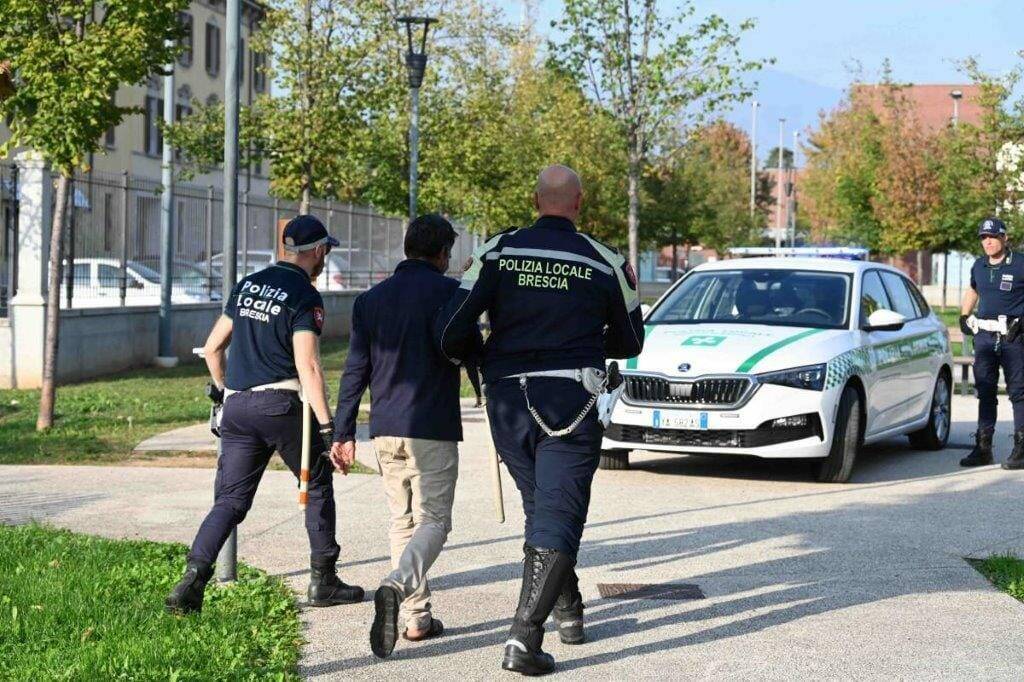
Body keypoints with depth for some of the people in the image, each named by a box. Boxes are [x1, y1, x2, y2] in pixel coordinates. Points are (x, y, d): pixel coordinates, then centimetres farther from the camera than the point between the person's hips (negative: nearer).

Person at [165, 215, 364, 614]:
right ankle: (323, 581, 17)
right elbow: (307, 367, -16)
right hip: (281, 405, -5)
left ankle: (192, 581, -10)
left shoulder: (248, 286, 14)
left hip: (237, 406, 6)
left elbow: (212, 348, 16)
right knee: (318, 485, 13)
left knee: (229, 501, 6)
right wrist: (327, 427, -17)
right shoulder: (305, 296, -7)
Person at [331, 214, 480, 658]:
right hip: (433, 429, -5)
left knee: (403, 521, 14)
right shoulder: (450, 293, -4)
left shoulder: (371, 300, 10)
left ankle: (416, 617, 12)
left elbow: (355, 371, 9)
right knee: (433, 521, -2)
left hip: (386, 430, 5)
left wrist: (343, 432, 12)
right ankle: (396, 587, -28)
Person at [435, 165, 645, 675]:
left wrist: (460, 355, 16)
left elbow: (449, 328, -7)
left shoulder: (498, 252, 0)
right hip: (569, 406, -3)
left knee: (540, 510, 22)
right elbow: (629, 344, 12)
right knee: (556, 522, -3)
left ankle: (569, 611, 34)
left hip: (507, 404, 3)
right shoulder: (607, 264, 0)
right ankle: (524, 637, -16)